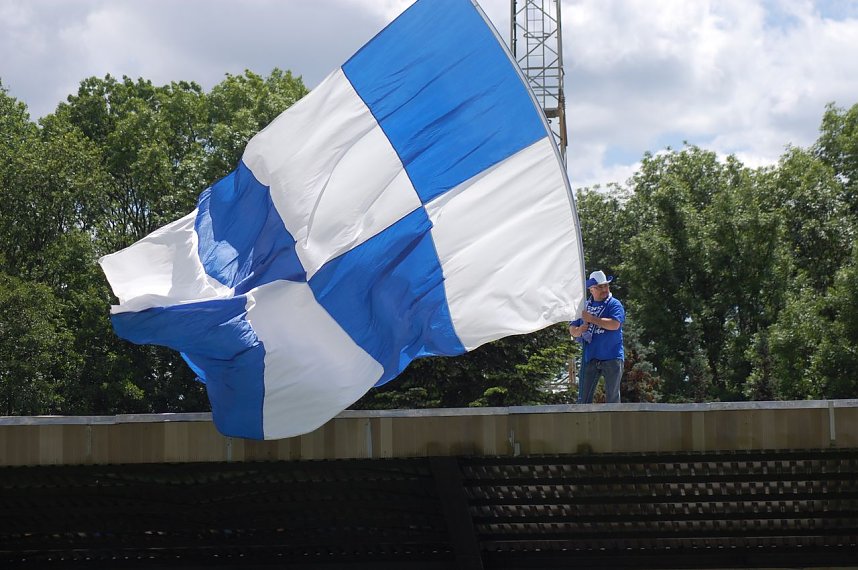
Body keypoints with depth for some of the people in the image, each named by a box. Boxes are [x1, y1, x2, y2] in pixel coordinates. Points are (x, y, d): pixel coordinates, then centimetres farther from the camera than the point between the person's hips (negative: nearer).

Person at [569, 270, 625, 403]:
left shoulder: (614, 304, -1)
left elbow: (614, 324, -19)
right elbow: (572, 328, 16)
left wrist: (591, 319, -15)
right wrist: (579, 330, -8)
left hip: (612, 357, -4)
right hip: (590, 357, 4)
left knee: (612, 397, 3)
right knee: (583, 398, 1)